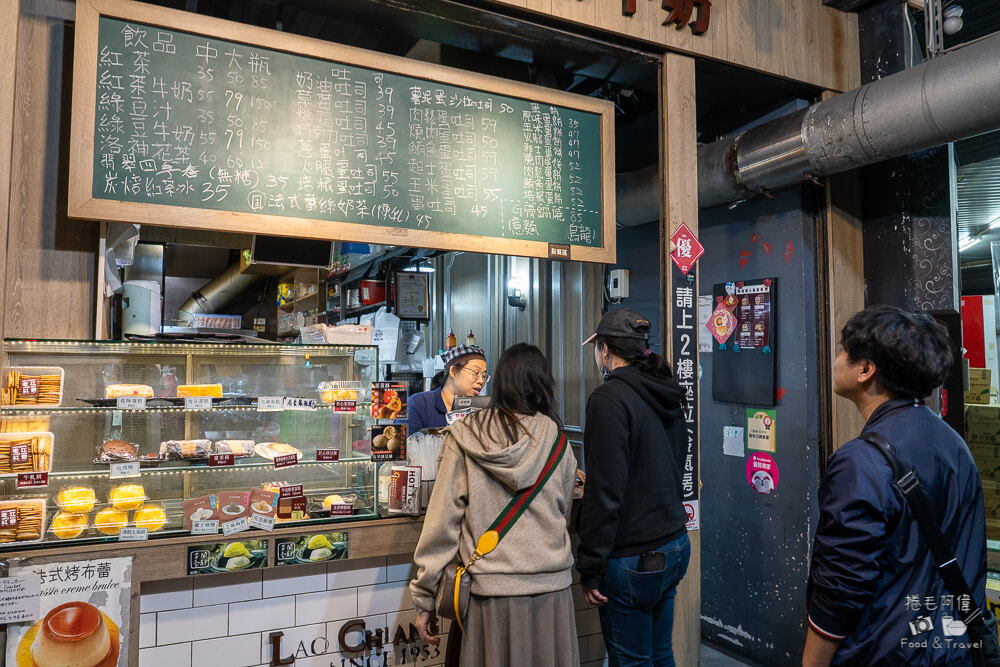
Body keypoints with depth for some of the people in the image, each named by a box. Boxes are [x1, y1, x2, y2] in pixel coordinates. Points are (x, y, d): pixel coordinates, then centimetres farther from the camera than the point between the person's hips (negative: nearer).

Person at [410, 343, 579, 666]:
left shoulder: (463, 438, -5)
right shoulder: (555, 439, -2)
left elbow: (442, 521, -6)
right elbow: (564, 516, 8)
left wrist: (425, 598, 1)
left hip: (489, 593, -1)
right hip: (550, 590, 1)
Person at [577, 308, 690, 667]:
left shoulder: (609, 398, -18)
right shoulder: (666, 395, 9)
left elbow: (605, 493, -21)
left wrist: (590, 569, -14)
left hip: (633, 559, -8)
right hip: (675, 546, 8)